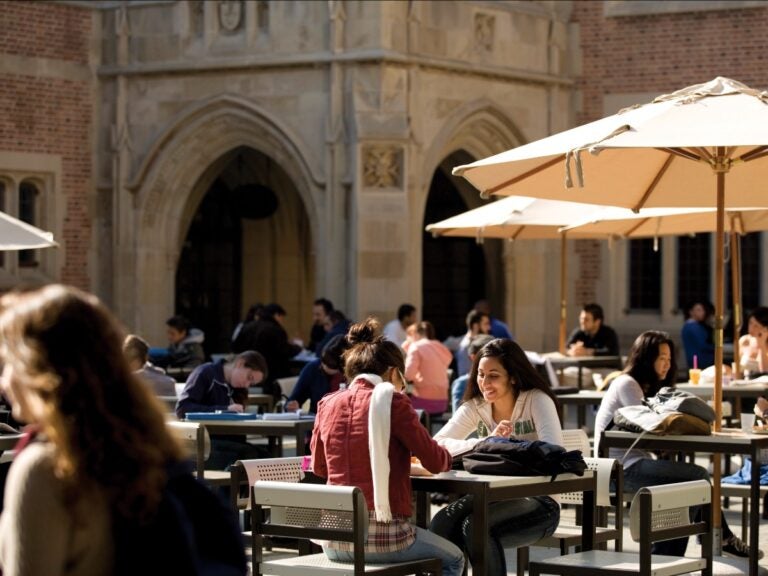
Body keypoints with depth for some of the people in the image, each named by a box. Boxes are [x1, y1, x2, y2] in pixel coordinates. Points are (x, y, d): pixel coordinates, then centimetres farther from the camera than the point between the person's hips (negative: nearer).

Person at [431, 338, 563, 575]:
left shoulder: (537, 401, -10)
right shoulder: (475, 406, 3)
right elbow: (436, 445, -12)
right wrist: (488, 442, -25)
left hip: (538, 503, -5)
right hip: (495, 498, 5)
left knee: (475, 526, -31)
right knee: (442, 524, -26)